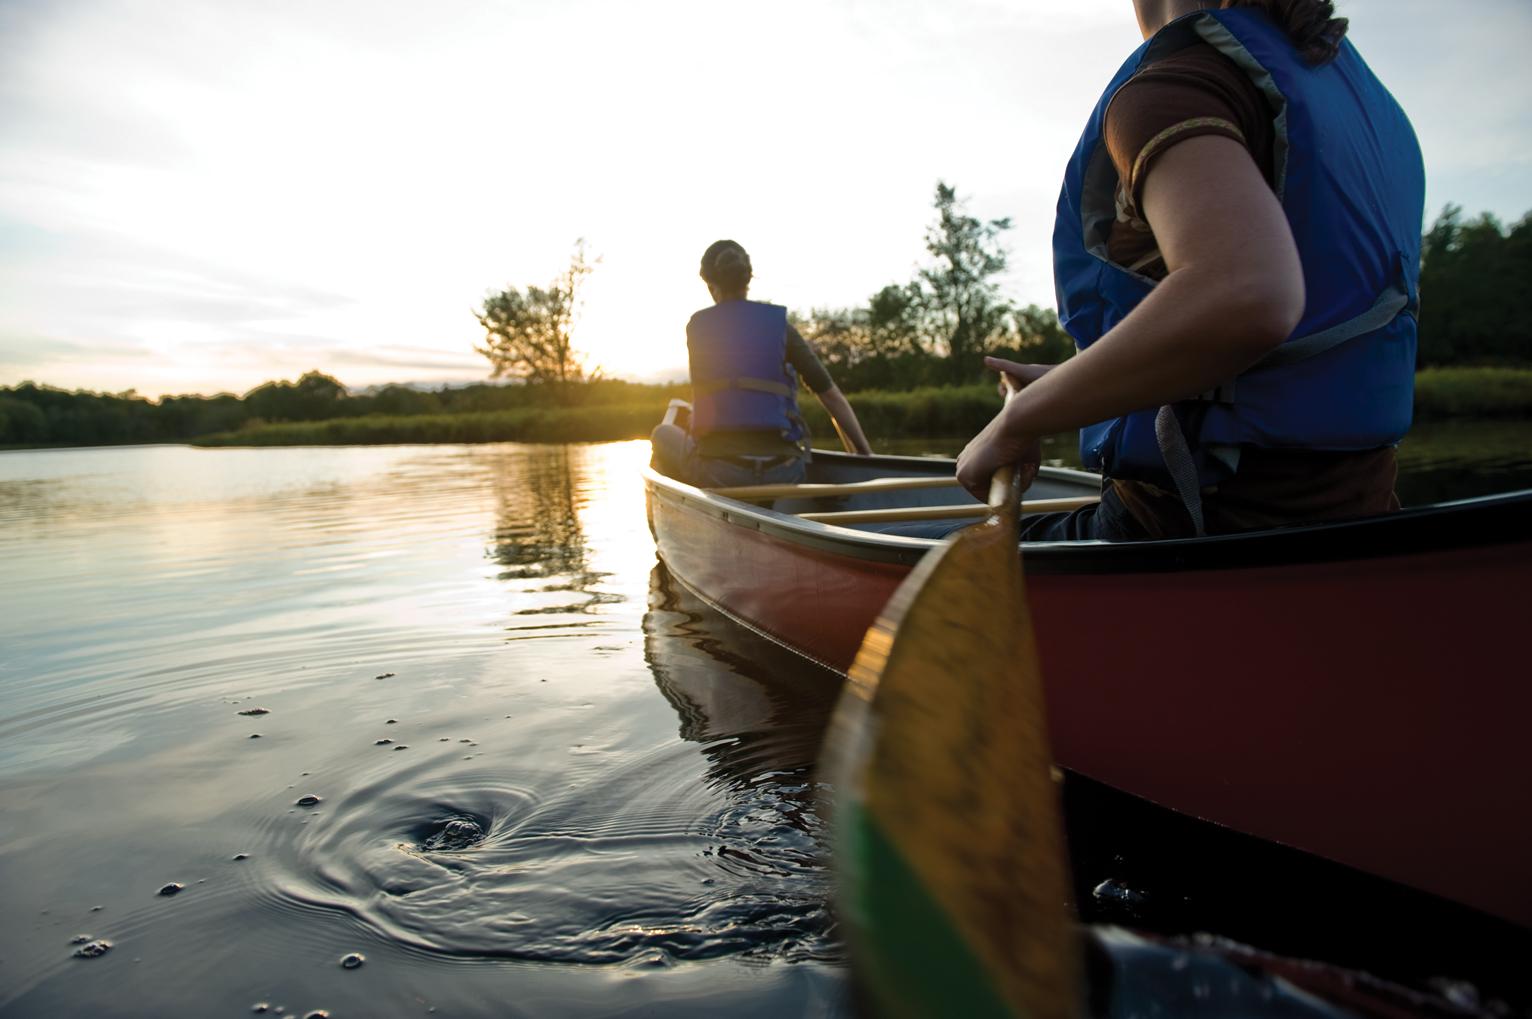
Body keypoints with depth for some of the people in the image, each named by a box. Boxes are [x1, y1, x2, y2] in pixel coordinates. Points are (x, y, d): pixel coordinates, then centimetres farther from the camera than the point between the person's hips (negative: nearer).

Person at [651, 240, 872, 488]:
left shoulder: (696, 326, 6)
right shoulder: (780, 325, 4)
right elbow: (832, 396, 4)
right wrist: (864, 453, 14)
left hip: (720, 473, -2)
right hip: (784, 474, 2)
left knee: (663, 435, 28)